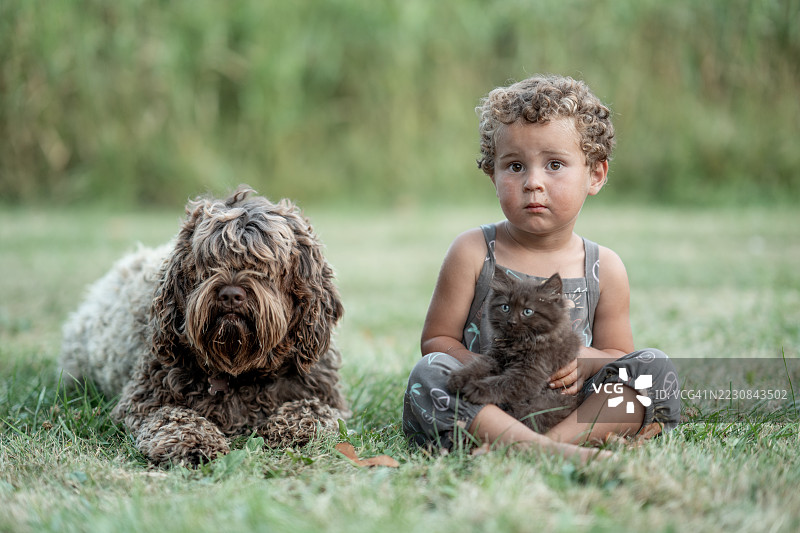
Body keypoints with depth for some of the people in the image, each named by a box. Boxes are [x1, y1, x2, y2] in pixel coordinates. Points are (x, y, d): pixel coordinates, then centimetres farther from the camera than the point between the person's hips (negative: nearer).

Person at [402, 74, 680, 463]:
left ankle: (562, 438, -35)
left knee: (654, 367, -15)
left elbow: (617, 352, 12)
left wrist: (586, 359, -12)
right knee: (429, 374, -28)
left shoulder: (604, 269, 4)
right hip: (486, 407, -2)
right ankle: (540, 447, -43)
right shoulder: (473, 253, -1)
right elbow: (436, 340, 0)